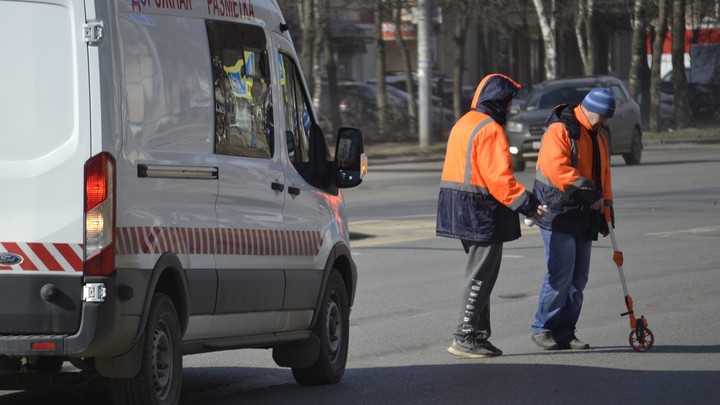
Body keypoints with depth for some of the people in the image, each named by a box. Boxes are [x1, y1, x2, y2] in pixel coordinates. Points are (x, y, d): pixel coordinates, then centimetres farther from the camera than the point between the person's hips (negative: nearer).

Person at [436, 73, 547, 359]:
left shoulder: (463, 124, 14)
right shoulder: (490, 130, -16)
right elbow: (499, 177, -23)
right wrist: (527, 204, -21)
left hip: (459, 207, 10)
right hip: (482, 212, -10)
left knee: (479, 274, 17)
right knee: (480, 276, -4)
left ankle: (478, 335, 20)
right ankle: (464, 338, -4)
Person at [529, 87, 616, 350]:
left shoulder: (598, 138, 18)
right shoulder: (559, 131, -11)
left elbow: (603, 177, 26)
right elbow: (557, 169, -24)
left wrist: (606, 214, 21)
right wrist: (591, 193, -23)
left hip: (584, 218, 9)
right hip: (558, 213, -9)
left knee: (578, 277, 6)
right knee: (561, 273, -13)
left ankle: (565, 332, 12)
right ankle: (543, 329, -4)